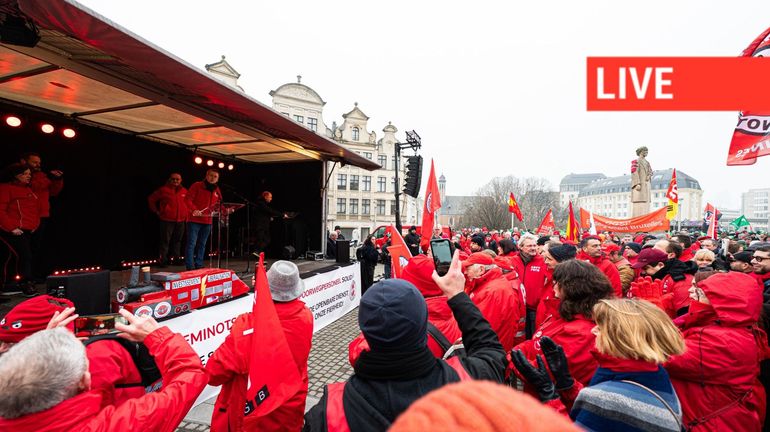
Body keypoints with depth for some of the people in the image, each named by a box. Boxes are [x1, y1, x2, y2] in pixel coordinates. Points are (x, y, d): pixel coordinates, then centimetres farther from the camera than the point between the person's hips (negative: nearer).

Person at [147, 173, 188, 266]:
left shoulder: (184, 191, 10)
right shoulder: (163, 190, -1)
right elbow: (151, 199, 6)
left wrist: (187, 213, 12)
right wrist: (156, 211, 2)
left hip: (180, 221, 4)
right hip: (167, 220, -4)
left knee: (177, 241, 10)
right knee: (165, 241, -3)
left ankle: (175, 259, 19)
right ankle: (163, 260, 2)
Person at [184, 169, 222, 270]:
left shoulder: (217, 190, 13)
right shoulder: (197, 186, -4)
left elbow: (218, 205, 19)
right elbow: (188, 199, -11)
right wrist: (194, 209, -27)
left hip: (207, 221, 6)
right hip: (194, 220, -6)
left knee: (202, 244, 12)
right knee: (191, 243, -6)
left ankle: (199, 265, 20)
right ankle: (190, 267, -2)